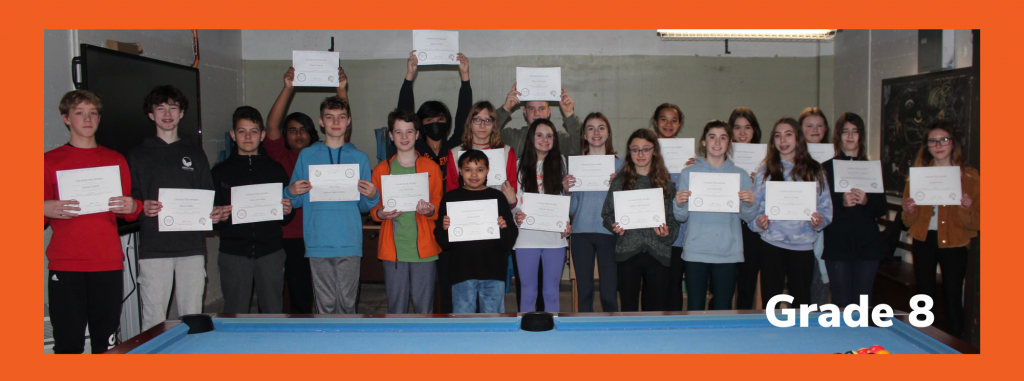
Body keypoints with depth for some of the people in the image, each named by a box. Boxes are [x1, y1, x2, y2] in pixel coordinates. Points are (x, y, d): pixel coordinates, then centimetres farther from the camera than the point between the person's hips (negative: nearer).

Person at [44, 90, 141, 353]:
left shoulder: (115, 160, 14)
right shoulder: (50, 161, 8)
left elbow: (129, 213, 17)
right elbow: (44, 218, 9)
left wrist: (132, 207, -6)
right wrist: (45, 210, -13)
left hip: (108, 264, 2)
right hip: (65, 265, -2)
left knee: (106, 341, 3)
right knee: (68, 343, -4)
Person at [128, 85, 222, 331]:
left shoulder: (195, 153, 16)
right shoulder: (138, 155, 9)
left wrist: (215, 213, -5)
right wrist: (142, 207, -16)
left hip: (192, 247, 2)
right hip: (153, 248, -2)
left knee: (193, 317, 4)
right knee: (154, 321, -2)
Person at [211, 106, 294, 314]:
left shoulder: (275, 169, 10)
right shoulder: (221, 171, 7)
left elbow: (286, 218, 12)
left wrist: (287, 212, -10)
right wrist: (219, 217, -16)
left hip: (270, 252, 1)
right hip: (233, 252, -1)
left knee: (274, 312, 4)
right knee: (235, 314, 2)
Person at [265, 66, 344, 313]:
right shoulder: (280, 157, 6)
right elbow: (272, 126, -6)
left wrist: (342, 92, -8)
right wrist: (288, 89, -13)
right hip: (292, 238, -1)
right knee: (299, 297, 3)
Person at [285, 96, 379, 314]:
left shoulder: (360, 158, 12)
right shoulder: (307, 156, 10)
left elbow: (364, 206, 12)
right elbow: (295, 202, 11)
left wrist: (372, 196, -9)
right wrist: (292, 192, -10)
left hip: (350, 243, 0)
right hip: (318, 243, 0)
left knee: (347, 301, 1)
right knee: (325, 302, 2)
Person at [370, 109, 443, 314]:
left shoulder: (431, 167, 7)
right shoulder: (381, 170, 9)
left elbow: (440, 204, 10)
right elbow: (372, 207, 14)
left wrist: (430, 210, -12)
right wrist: (380, 213, -8)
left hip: (424, 248, 0)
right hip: (392, 249, 1)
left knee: (424, 307, 1)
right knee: (396, 307, 3)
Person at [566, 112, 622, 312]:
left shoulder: (619, 164, 8)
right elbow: (571, 210, 8)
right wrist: (566, 189, -10)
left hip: (609, 233, -1)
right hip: (581, 232, 1)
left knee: (609, 293, -4)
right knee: (584, 291, 5)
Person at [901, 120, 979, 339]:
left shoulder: (970, 176, -1)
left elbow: (976, 224, -1)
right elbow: (908, 222, 9)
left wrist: (967, 208, -21)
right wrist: (909, 210, -13)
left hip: (953, 243, -2)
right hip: (923, 241, 2)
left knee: (953, 299, -1)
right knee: (924, 297, 10)